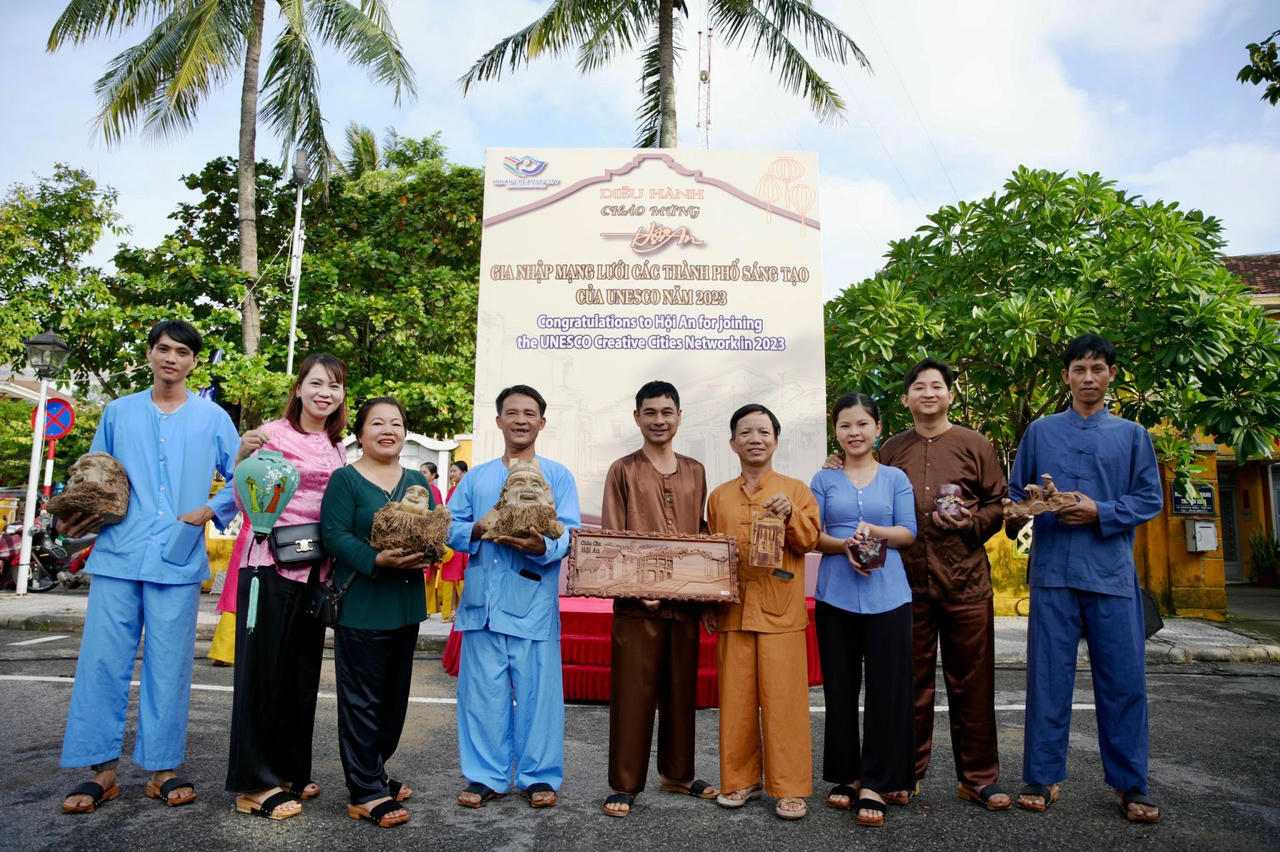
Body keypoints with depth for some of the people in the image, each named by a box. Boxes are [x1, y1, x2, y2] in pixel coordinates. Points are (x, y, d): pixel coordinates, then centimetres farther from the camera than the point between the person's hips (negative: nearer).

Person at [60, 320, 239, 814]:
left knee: (169, 665, 3)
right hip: (118, 555, 2)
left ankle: (162, 768, 15)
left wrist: (211, 511, -6)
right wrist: (78, 518, 1)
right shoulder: (118, 413, 12)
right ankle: (101, 769, 14)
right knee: (102, 659, 1)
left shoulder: (212, 418, 7)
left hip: (179, 559, -1)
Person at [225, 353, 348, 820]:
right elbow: (245, 502, -7)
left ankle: (290, 772, 27)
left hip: (314, 568, 7)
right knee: (263, 669, 1)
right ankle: (255, 784, 13)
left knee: (303, 672, 13)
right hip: (270, 564, -6)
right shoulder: (274, 433, -5)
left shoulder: (336, 448, 14)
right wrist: (243, 457, -23)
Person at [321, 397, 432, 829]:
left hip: (407, 604, 6)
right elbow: (335, 535, -14)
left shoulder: (418, 482, 13)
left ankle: (373, 773, 32)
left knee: (395, 695, 15)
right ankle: (364, 793, 9)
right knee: (362, 699, -1)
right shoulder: (344, 479, -5)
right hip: (361, 604, -6)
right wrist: (378, 559, -27)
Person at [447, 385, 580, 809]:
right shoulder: (476, 478, 17)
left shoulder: (558, 476, 7)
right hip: (483, 600, 3)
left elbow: (568, 535, -3)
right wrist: (477, 530, -10)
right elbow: (450, 528, 11)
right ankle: (486, 776, 22)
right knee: (483, 691, 7)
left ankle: (538, 776, 18)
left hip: (533, 602, -2)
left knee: (537, 690, 3)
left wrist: (541, 546, -24)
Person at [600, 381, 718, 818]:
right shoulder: (623, 470, 1)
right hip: (637, 601, -4)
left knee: (681, 689, 13)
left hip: (686, 599, 4)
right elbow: (610, 538, -3)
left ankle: (677, 773, 30)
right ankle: (625, 783, 16)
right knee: (633, 691, 2)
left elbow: (702, 535, 15)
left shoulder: (695, 472, 12)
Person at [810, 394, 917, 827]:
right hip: (835, 594, 1)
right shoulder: (824, 480, 9)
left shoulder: (895, 478, 8)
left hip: (887, 595, 0)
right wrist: (845, 545, -16)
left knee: (887, 687, -3)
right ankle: (846, 775, 21)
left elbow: (908, 532, 2)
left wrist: (873, 531, -16)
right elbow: (813, 535, 3)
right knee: (840, 688, 6)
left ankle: (875, 783, 7)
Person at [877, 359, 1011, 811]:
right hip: (908, 582, 1)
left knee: (972, 682, 6)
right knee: (911, 681, 8)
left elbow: (1000, 502, 6)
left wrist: (972, 522, -12)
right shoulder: (891, 450, 11)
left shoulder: (975, 445, 5)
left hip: (966, 581, -1)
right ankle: (907, 773, 22)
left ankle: (978, 778, 21)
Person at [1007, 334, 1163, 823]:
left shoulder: (1133, 435, 12)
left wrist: (1100, 512, -9)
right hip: (1053, 570, 0)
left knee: (1124, 679, 3)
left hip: (1112, 572, 1)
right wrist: (1038, 506, -9)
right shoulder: (1040, 432, 12)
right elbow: (1014, 495, 12)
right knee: (1048, 676, 2)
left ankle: (1129, 784, 17)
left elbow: (1151, 500, 6)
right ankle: (1042, 778, 12)